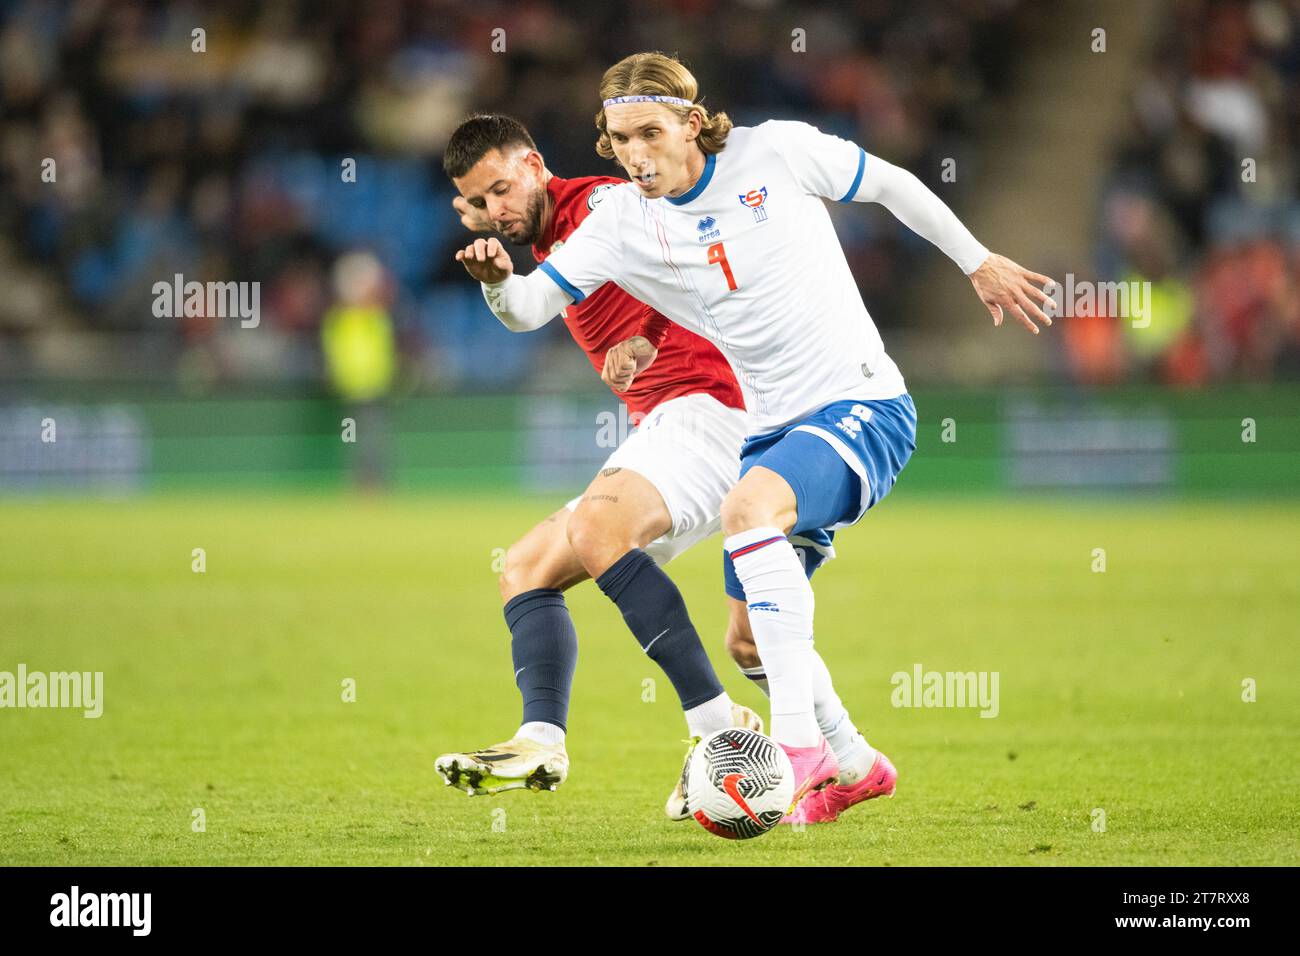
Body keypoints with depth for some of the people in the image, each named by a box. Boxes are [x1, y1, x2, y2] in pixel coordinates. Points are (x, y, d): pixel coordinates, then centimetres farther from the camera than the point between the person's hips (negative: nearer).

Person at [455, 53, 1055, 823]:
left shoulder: (778, 152, -10)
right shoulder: (621, 224, -1)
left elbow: (891, 184, 5)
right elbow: (529, 306, -5)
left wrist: (979, 261, 11)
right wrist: (498, 280, -29)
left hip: (862, 408, -6)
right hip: (770, 432, 6)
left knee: (750, 505, -34)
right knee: (753, 636, 11)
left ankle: (800, 743, -35)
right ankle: (854, 766, 37)